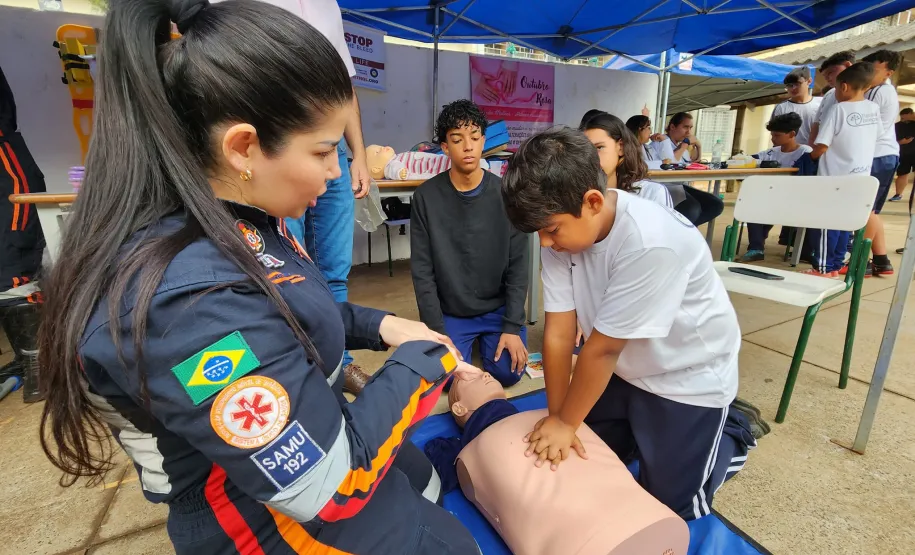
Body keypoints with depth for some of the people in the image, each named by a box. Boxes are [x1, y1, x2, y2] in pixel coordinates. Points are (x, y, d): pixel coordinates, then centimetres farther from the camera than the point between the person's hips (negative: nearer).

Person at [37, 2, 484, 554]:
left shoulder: (238, 219, -9)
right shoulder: (183, 297, -39)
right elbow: (335, 486, -33)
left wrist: (378, 326, -5)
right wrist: (425, 361, -20)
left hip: (309, 440, 8)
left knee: (426, 483, 31)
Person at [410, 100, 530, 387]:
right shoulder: (426, 197, -9)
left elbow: (518, 265, -6)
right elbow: (422, 270, -8)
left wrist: (512, 326, -11)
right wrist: (437, 330, -12)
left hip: (498, 308, 1)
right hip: (450, 313, 0)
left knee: (508, 372, -11)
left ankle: (485, 339, 23)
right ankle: (470, 340, 21)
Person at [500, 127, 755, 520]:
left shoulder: (652, 244, -37)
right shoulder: (563, 228, -18)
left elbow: (602, 348, -29)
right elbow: (559, 333, -17)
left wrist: (566, 422, -16)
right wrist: (556, 417, -12)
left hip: (688, 377, -5)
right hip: (624, 369, 6)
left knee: (667, 505, 9)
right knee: (585, 461, 16)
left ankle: (730, 434, 31)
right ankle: (645, 428, 37)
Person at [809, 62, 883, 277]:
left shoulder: (838, 109, -12)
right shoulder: (874, 108, 6)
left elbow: (822, 147, -15)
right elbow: (877, 137, 16)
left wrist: (812, 155, 5)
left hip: (835, 176, -6)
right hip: (860, 176, 6)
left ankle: (825, 268, 3)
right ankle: (837, 265, 16)